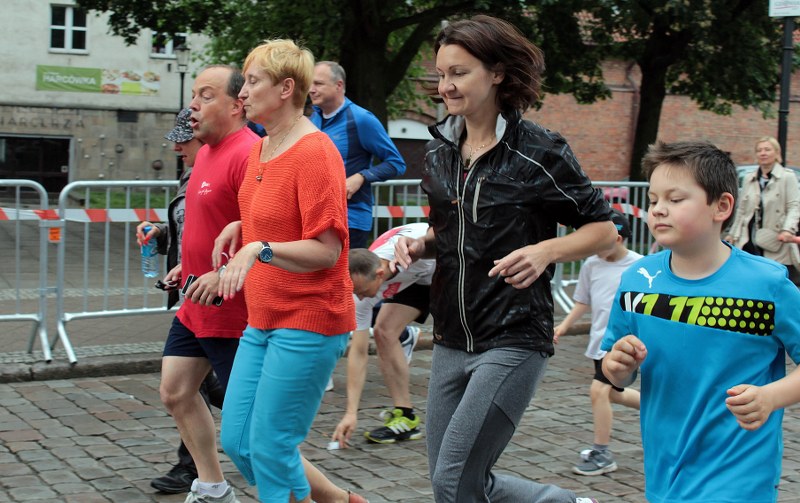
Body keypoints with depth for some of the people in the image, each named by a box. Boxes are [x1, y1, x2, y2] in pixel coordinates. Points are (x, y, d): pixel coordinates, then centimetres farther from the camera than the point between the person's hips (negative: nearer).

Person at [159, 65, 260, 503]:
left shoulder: (247, 154, -20)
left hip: (233, 313, -10)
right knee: (175, 391, 15)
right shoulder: (207, 152, 11)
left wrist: (222, 276, -30)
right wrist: (187, 265, 15)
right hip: (195, 306, 10)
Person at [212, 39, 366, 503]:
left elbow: (326, 252, -20)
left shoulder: (315, 153, -17)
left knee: (270, 449, -5)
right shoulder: (261, 148, 11)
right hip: (264, 321, 9)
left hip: (307, 322, -9)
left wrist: (258, 249, -32)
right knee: (236, 440, 11)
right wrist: (240, 226, 8)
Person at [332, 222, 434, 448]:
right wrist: (351, 412, -27)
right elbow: (358, 352, -23)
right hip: (416, 279, 4)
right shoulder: (362, 283, -28)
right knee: (383, 332, -11)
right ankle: (405, 415, -4)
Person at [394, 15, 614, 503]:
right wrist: (419, 246, 0)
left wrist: (545, 250, -22)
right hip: (453, 339, 7)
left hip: (514, 340, -7)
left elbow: (603, 228, -5)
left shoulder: (538, 150, -10)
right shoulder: (440, 151, 8)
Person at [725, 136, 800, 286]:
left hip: (776, 242, -4)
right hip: (749, 241, 5)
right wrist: (732, 234, 17)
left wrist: (788, 230, -24)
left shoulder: (787, 177, -2)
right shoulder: (749, 179, 13)